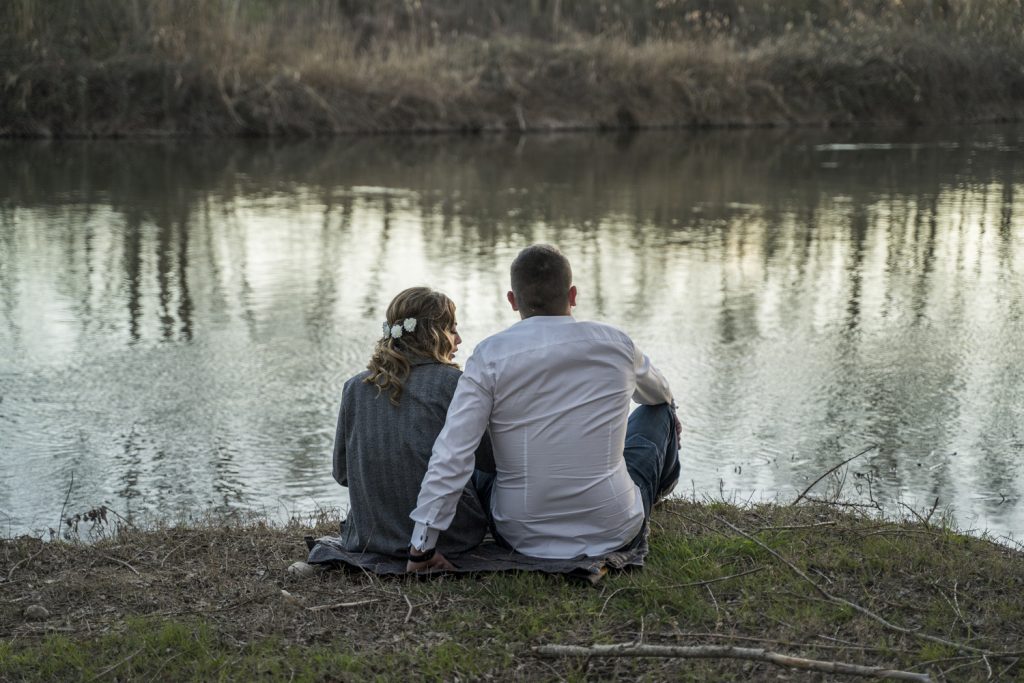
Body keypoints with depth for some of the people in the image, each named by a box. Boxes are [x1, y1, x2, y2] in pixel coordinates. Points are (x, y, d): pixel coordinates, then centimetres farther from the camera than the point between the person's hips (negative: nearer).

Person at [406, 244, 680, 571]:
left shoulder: (490, 357, -13)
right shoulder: (615, 344, -5)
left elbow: (451, 455, -19)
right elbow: (659, 394, 19)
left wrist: (422, 546, -12)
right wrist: (667, 411, 44)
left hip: (523, 539, -1)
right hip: (614, 534, 1)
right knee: (658, 412, 26)